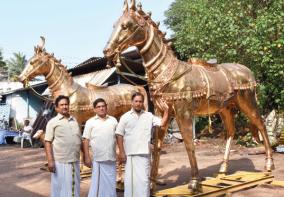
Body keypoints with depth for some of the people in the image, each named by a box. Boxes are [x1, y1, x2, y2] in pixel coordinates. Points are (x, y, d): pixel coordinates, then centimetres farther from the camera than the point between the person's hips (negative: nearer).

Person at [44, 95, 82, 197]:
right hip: (60, 162, -5)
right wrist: (50, 160, -15)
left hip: (75, 161, 5)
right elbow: (48, 142, -7)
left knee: (74, 187, 13)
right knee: (60, 188, 2)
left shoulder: (74, 121, 13)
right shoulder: (53, 122, -2)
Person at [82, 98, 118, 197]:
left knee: (111, 183, 9)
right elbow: (86, 140, -1)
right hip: (97, 159, -3)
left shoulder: (113, 120, 10)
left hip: (111, 158, 3)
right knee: (97, 183, 2)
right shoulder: (90, 122, 2)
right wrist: (87, 157, -6)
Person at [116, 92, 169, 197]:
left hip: (144, 153, 1)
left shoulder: (149, 116, 6)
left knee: (144, 179, 4)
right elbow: (119, 135, 0)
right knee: (130, 179, 6)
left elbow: (162, 123, 0)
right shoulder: (125, 117, 1)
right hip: (130, 153, -1)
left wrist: (166, 110, -12)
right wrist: (121, 152, -6)